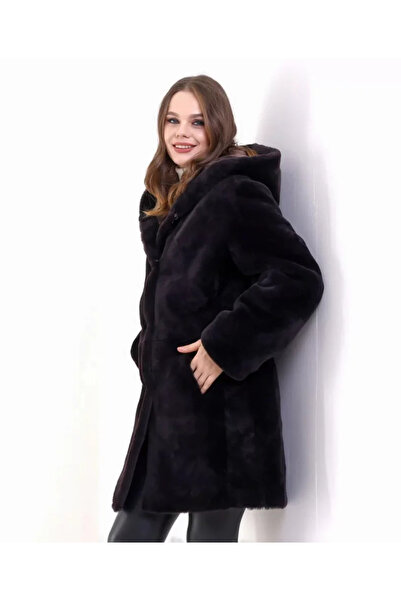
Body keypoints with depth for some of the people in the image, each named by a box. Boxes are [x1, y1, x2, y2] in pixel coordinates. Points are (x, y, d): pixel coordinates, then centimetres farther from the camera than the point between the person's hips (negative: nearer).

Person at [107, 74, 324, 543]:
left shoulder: (235, 193, -10)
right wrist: (148, 349, 11)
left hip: (218, 410, -9)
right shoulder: (170, 201, 17)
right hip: (167, 406, 9)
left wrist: (224, 348, -20)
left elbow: (299, 279, -20)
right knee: (129, 535, 12)